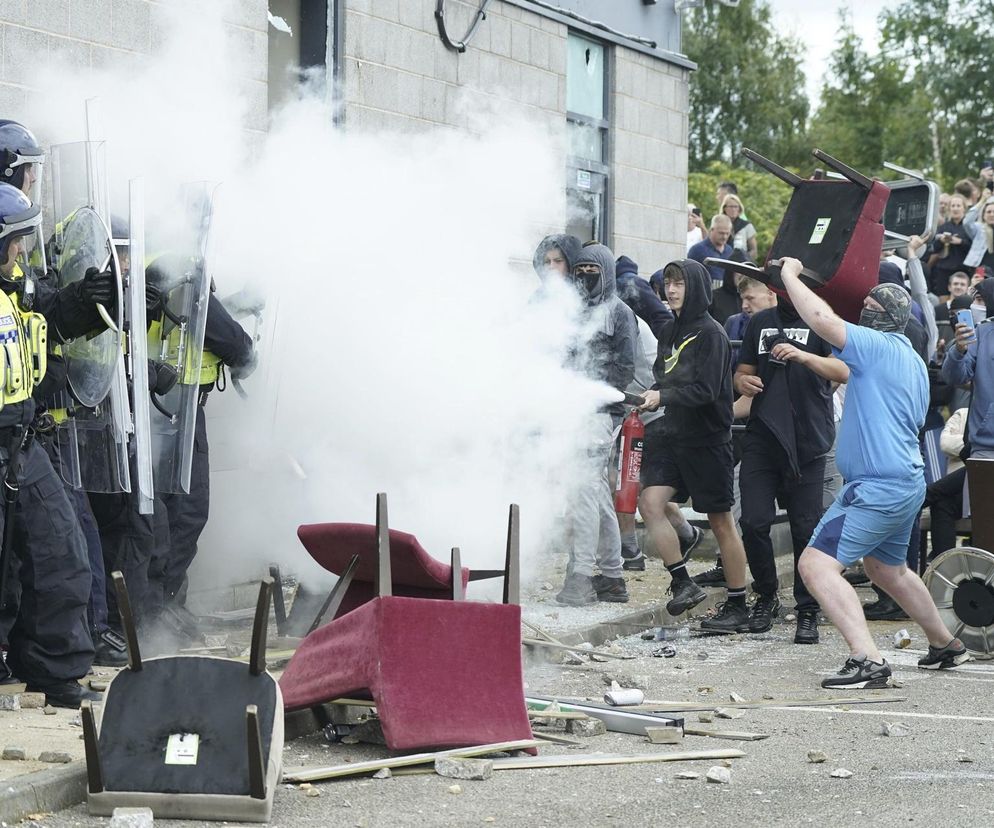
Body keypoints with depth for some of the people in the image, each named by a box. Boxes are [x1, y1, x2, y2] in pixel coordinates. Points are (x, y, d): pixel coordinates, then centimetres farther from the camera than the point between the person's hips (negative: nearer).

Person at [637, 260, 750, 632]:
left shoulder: (710, 333, -11)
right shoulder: (671, 331, 12)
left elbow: (706, 390, -18)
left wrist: (663, 397, -26)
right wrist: (651, 396, 0)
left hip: (708, 438, -7)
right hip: (673, 435, 7)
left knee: (720, 521, 0)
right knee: (650, 501, -11)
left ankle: (738, 607, 9)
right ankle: (683, 584, -1)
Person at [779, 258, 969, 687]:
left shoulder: (877, 346, -14)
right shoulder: (913, 361, 16)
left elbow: (824, 319, -26)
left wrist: (790, 275, -11)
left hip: (877, 487, -10)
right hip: (909, 480, 10)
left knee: (816, 564, -18)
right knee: (886, 567, 31)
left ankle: (867, 660, -29)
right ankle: (947, 645, 44)